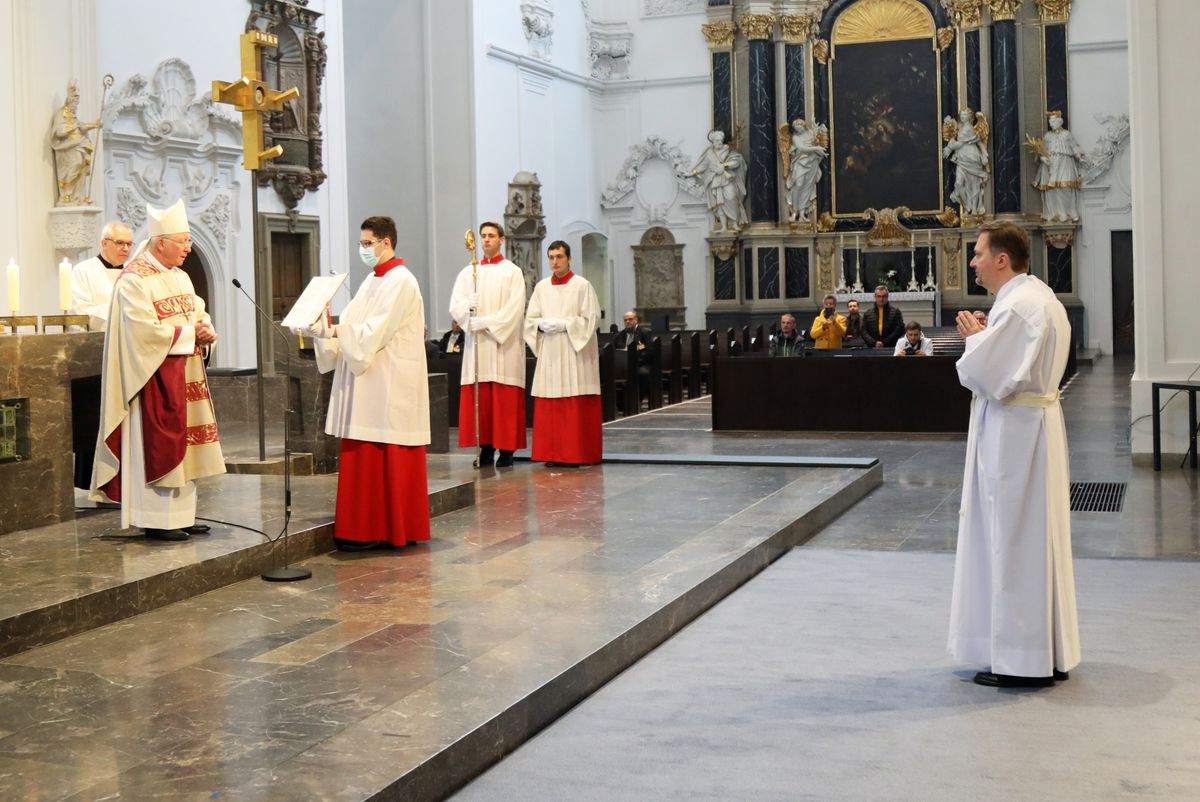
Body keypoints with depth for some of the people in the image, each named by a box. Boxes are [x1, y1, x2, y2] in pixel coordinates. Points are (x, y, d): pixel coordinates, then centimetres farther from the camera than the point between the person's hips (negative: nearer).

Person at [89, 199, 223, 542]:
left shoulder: (180, 277, 15)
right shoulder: (133, 280, -12)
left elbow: (200, 313, 18)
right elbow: (146, 330, -20)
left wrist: (207, 330, -5)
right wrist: (190, 333, -14)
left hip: (185, 374, 9)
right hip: (155, 376, -9)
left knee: (183, 443, 10)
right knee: (160, 445, -7)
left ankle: (181, 515, 16)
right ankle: (157, 520, -1)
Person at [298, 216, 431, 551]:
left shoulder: (400, 281, -10)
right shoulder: (372, 282, 19)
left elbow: (373, 333, -19)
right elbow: (355, 330, 14)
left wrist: (330, 331, -20)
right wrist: (321, 330, 0)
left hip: (388, 385, -9)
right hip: (367, 384, 9)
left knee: (383, 458, -6)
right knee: (364, 457, 8)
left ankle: (380, 530, -1)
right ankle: (367, 527, 12)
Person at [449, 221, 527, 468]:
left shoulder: (512, 272, 3)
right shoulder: (468, 272, 14)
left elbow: (514, 309, -7)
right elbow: (455, 306, 5)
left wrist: (486, 322, -14)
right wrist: (468, 307, -17)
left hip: (503, 344, -3)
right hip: (476, 344, 4)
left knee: (505, 401, -5)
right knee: (479, 399, -1)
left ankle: (506, 450, -2)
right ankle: (486, 448, 4)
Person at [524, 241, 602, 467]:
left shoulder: (582, 285, -1)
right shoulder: (541, 287, 12)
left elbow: (591, 318, -6)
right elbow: (530, 319, 13)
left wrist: (563, 324, -15)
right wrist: (542, 324, -9)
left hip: (575, 351, -4)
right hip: (549, 352, 4)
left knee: (576, 405, -5)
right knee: (549, 406, 2)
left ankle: (576, 453, -1)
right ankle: (553, 453, 7)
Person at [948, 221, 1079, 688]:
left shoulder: (1016, 306, -19)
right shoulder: (1040, 297, 14)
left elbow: (984, 373, -22)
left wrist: (974, 339, -5)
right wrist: (984, 338, 4)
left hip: (1012, 431, -10)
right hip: (1035, 422, 10)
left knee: (1014, 539, -3)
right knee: (1034, 538, 16)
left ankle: (1023, 660, 5)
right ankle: (1048, 652, 25)